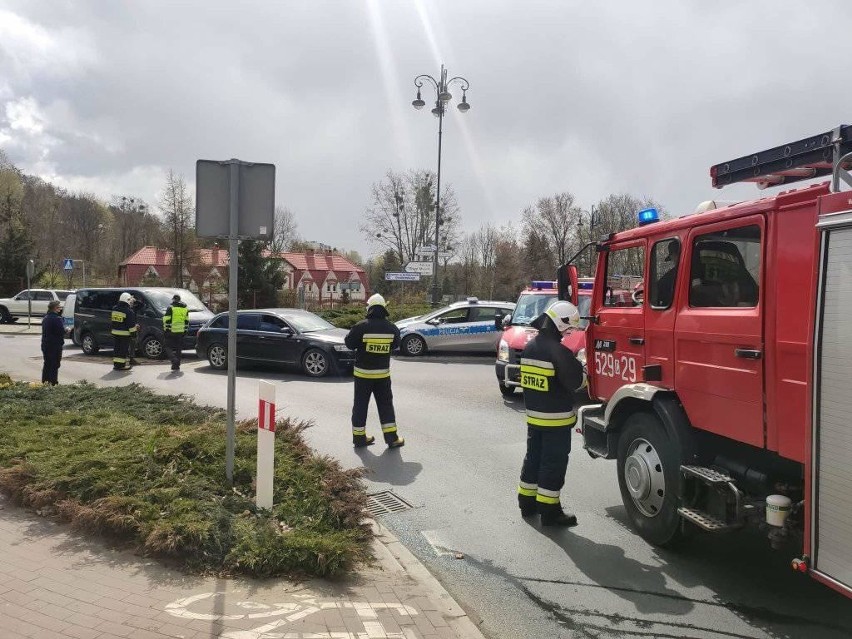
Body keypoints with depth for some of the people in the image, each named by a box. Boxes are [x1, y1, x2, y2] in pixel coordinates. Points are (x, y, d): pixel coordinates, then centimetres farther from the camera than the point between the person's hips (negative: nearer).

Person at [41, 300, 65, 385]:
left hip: (45, 345, 8)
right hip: (55, 346, -8)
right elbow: (62, 332, -20)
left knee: (47, 364, 17)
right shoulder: (57, 319, -18)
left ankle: (44, 382, 22)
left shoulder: (45, 318, 10)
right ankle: (53, 383, -2)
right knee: (54, 365, -2)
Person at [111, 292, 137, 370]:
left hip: (115, 332, 7)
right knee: (124, 349, -1)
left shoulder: (114, 309, 6)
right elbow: (131, 324, -14)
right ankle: (122, 365, 0)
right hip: (124, 334, -7)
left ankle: (116, 364, 18)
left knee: (117, 348, 13)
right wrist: (133, 332, -3)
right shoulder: (129, 311, -14)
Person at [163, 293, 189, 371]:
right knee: (179, 349, 10)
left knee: (168, 347, 4)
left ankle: (174, 360, -18)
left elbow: (166, 320, -9)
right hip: (181, 332, 5)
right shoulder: (185, 309, 10)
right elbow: (186, 321, 13)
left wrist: (165, 329, 1)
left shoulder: (170, 308, -8)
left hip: (171, 332, -5)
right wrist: (185, 330, 19)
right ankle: (177, 365, 11)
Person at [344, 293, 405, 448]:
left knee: (360, 404, 10)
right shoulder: (391, 328, -7)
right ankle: (392, 438, 12)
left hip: (363, 373, -2)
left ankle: (359, 437, 16)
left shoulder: (361, 326, -16)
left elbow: (349, 343, -7)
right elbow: (395, 344, 8)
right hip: (383, 373, 2)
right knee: (385, 404, 13)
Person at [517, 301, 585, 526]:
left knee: (533, 457, 17)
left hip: (533, 414, 8)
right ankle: (549, 511, 6)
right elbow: (575, 381, -19)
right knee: (553, 463, 0)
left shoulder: (530, 347, 7)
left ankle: (527, 502, 27)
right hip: (556, 418, -8)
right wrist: (583, 372, 3)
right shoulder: (558, 351, -20)